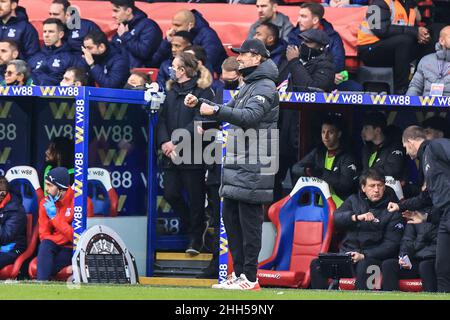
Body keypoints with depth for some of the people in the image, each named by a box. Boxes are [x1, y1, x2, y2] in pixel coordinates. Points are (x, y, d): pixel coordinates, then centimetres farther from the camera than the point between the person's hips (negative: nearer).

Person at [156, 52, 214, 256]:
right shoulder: (171, 91, 15)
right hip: (171, 155, 6)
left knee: (195, 197, 0)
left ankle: (196, 237, 12)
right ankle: (191, 229, 23)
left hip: (193, 155, -6)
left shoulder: (202, 92, -5)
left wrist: (177, 143, -18)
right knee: (171, 194, 2)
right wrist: (164, 142, -8)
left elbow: (199, 122, -14)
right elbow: (162, 119, 10)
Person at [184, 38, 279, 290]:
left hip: (254, 168, -10)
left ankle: (250, 278, -8)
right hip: (237, 165, 10)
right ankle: (239, 273, 18)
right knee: (230, 216, 12)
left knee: (249, 219, -9)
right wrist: (200, 104, 12)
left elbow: (250, 116, -25)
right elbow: (229, 112, 26)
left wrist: (215, 110, -30)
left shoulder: (265, 87, -10)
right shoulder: (249, 86, 22)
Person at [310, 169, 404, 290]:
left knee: (364, 266, -38)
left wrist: (364, 255, -15)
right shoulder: (354, 200, 16)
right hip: (347, 252, 4)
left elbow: (391, 244, -3)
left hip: (372, 256, -4)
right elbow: (337, 217, -2)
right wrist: (357, 217, -22)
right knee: (317, 264, -20)